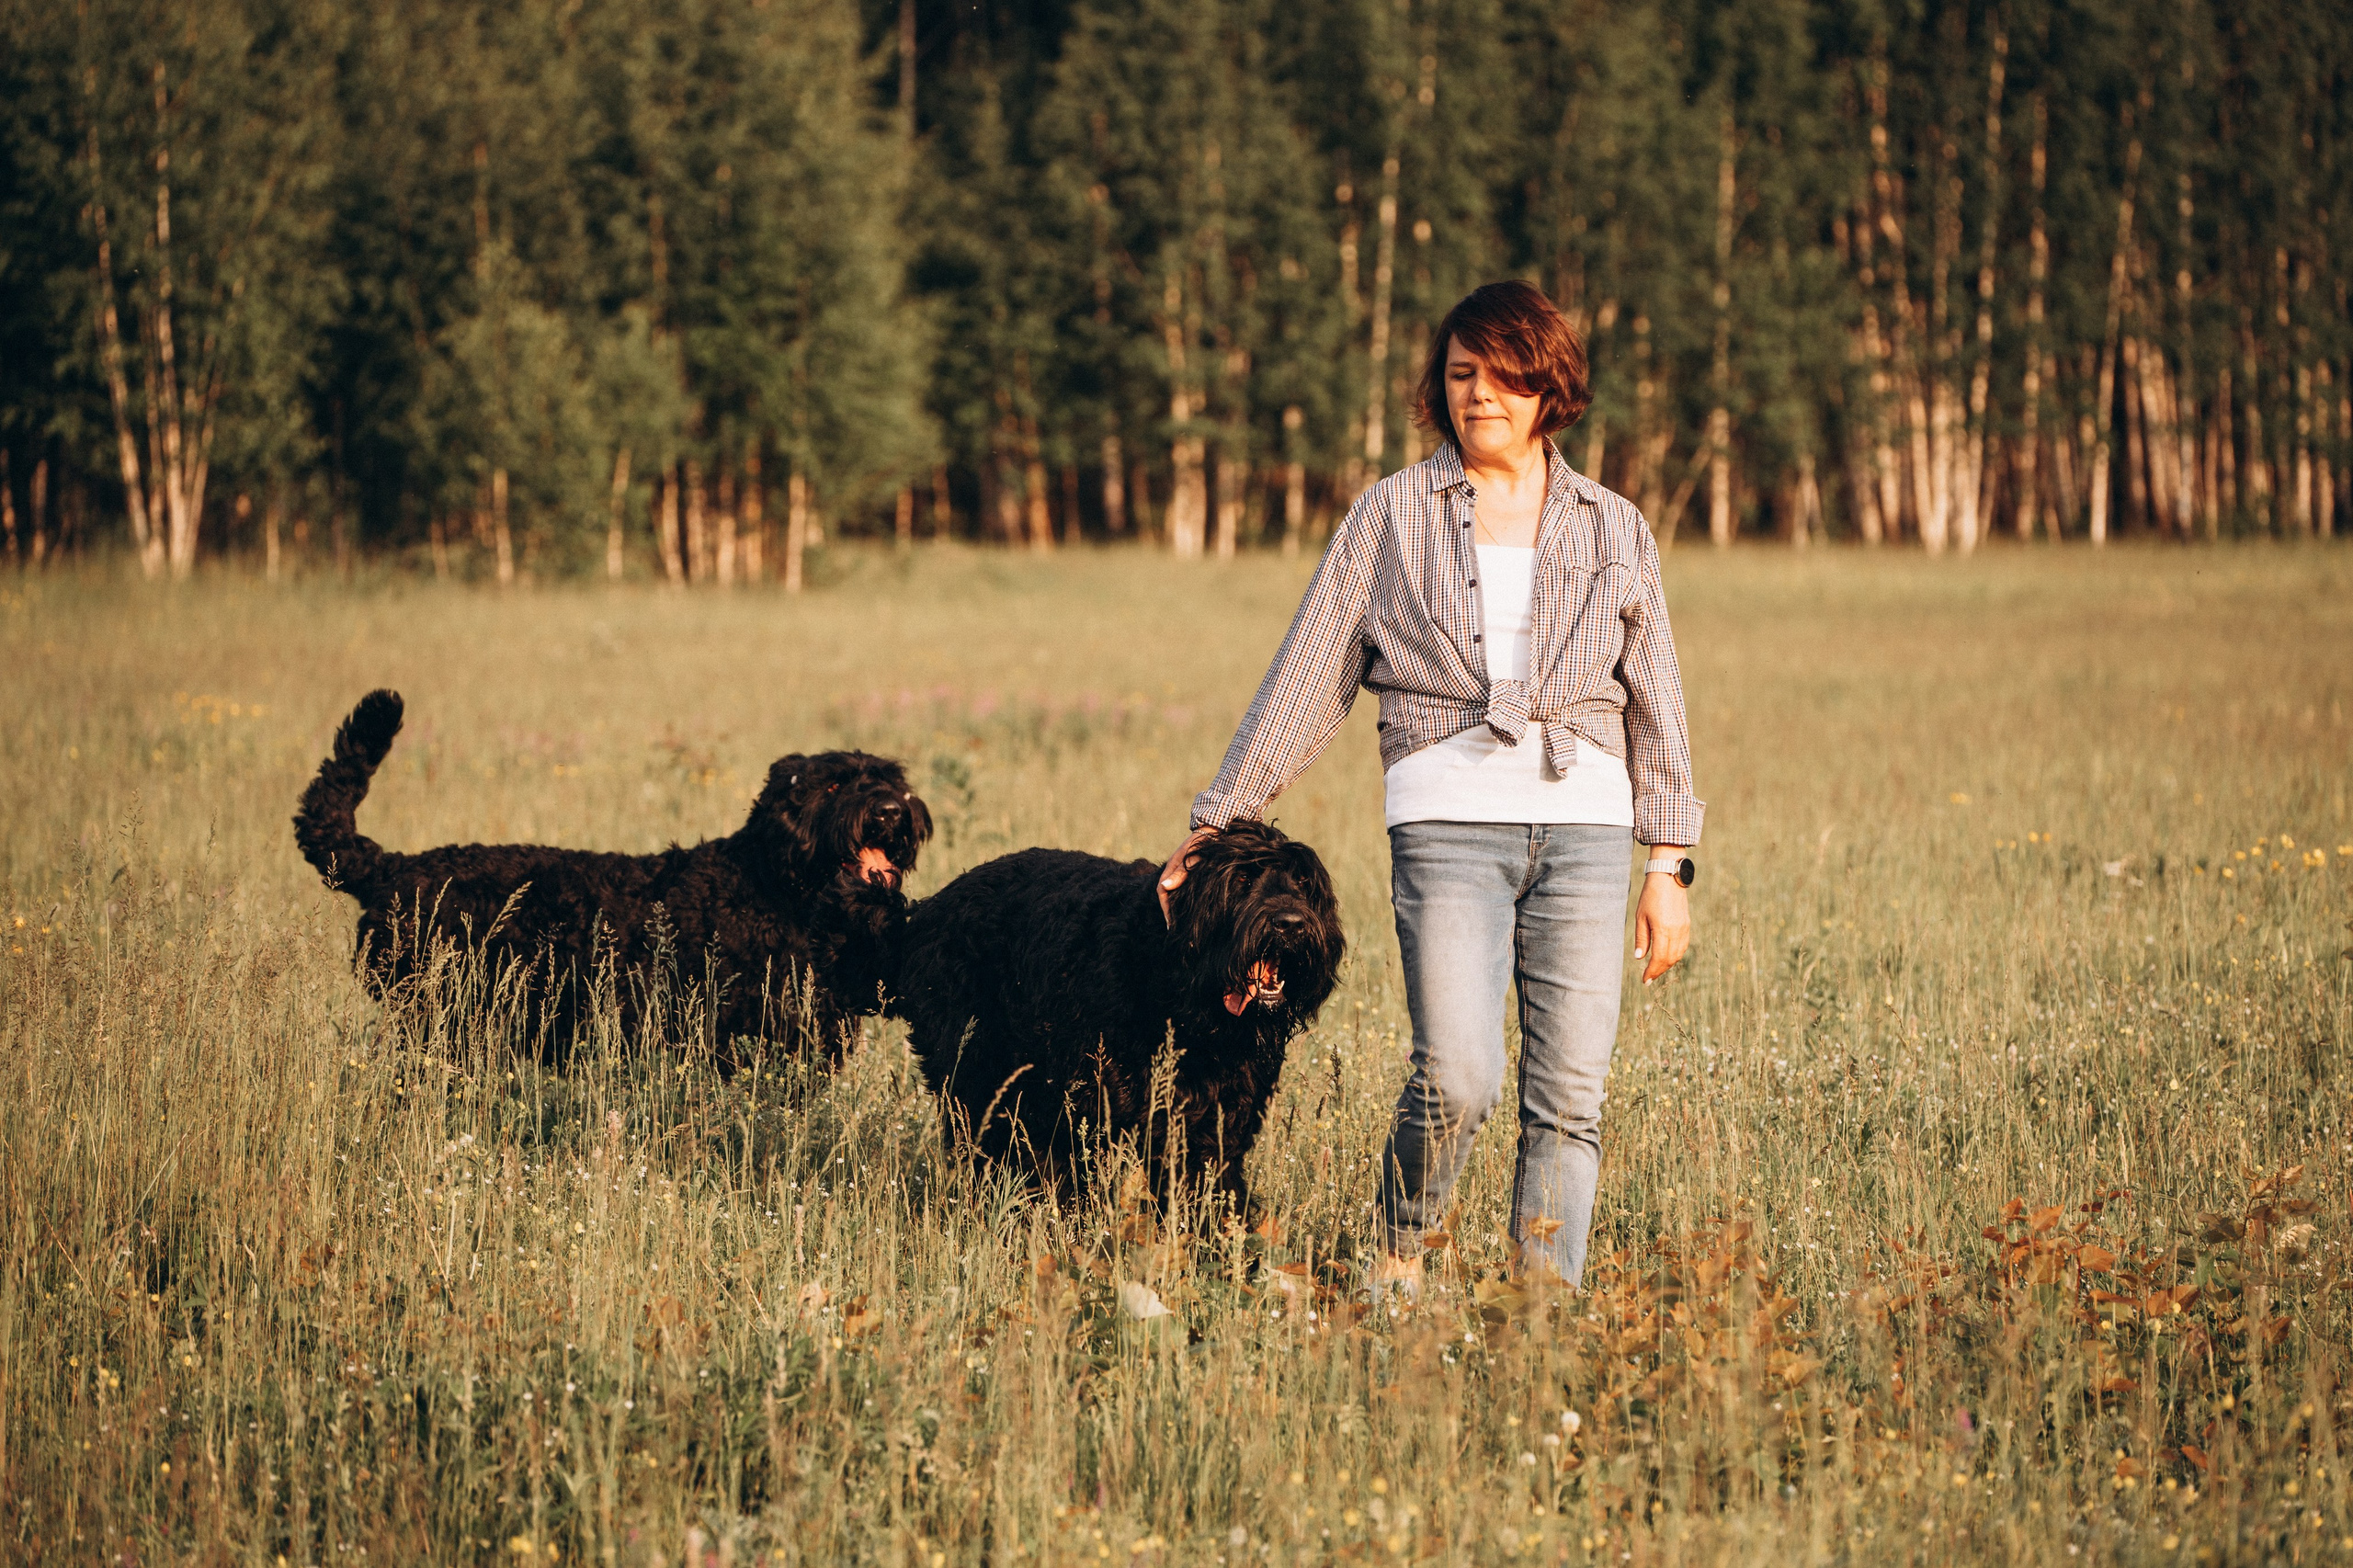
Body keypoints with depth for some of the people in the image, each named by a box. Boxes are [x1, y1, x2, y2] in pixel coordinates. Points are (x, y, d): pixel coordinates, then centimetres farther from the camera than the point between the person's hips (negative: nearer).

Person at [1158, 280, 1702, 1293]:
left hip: (1585, 823, 2)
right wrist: (1218, 824, 9)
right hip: (1450, 812, -2)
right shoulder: (1392, 514, 10)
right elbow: (1308, 675, 10)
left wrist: (1669, 867, 10)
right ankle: (1398, 1250, 10)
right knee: (1458, 1079, -16)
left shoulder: (1613, 528, 14)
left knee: (1569, 1096, -3)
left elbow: (1655, 704, 16)